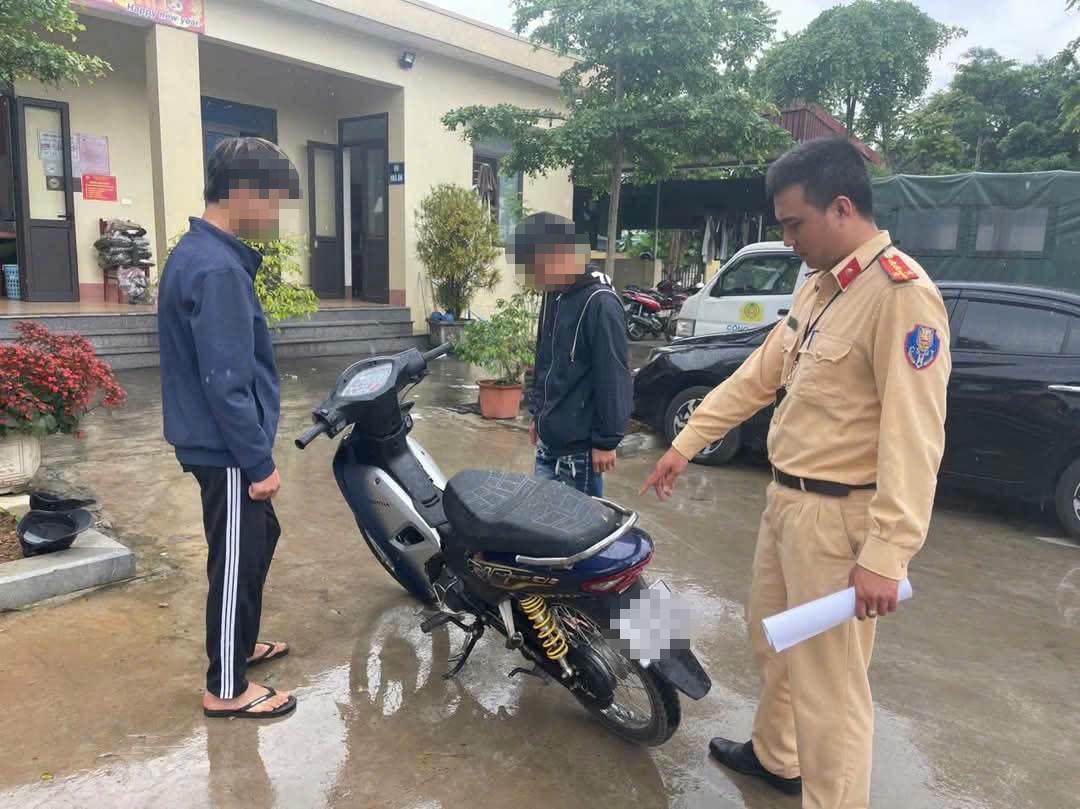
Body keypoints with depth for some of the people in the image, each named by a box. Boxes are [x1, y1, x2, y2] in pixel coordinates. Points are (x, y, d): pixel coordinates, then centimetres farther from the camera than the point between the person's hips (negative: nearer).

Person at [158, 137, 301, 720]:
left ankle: (239, 645, 40)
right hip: (227, 449, -10)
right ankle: (227, 689, 19)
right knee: (237, 560, 3)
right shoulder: (217, 268, -23)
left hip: (219, 443, 10)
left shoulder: (198, 252, 11)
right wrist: (259, 461, -19)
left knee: (259, 538, 23)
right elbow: (225, 381, -25)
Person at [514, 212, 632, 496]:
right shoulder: (553, 295, 9)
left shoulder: (600, 302, -18)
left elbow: (612, 378, -19)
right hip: (549, 438, 8)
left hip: (580, 443, -8)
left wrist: (606, 440, -17)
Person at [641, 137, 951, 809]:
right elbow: (757, 377, 15)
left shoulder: (902, 295, -20)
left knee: (828, 682, 0)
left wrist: (886, 555, -27)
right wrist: (687, 444, 16)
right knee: (773, 645, 25)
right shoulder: (819, 288, 10)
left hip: (838, 517, -10)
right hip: (787, 499, 10)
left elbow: (913, 436, -24)